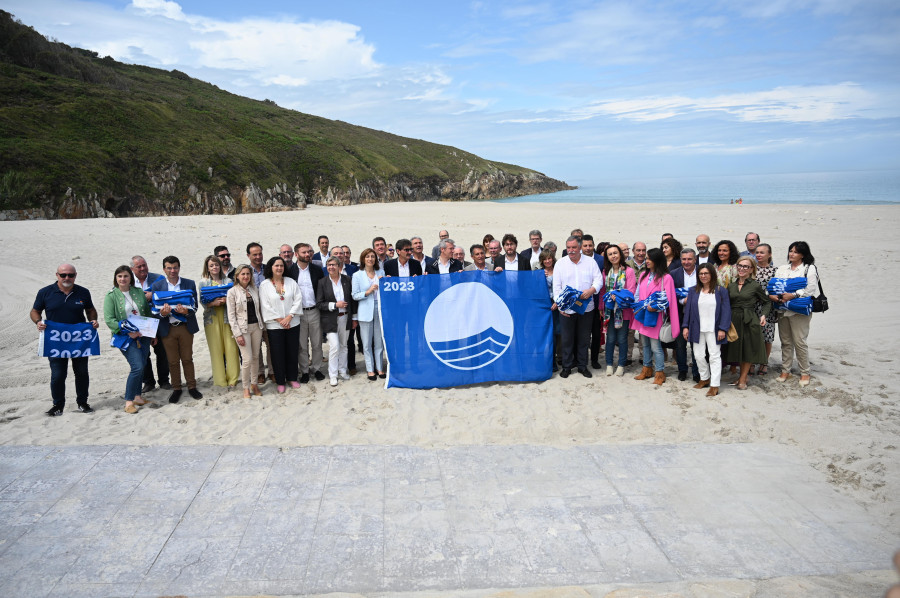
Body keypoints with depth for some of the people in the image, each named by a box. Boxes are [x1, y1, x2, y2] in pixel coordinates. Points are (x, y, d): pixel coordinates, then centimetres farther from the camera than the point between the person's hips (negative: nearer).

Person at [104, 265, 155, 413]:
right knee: (137, 367, -15)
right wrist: (128, 331, -18)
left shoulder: (139, 292, 9)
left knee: (140, 367, 8)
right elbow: (109, 319, -9)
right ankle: (128, 401, -5)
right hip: (125, 337, -5)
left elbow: (148, 314, 15)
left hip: (143, 335, 5)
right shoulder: (111, 296, -3)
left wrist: (153, 334, 15)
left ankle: (137, 397, 22)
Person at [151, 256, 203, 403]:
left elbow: (194, 306, -1)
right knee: (173, 361, 6)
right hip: (168, 329, 0)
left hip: (185, 327, 0)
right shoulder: (156, 286, 2)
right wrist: (162, 313, -23)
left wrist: (186, 311, -23)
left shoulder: (190, 284, 3)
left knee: (187, 359, 7)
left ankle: (192, 387, 19)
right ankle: (176, 389, 19)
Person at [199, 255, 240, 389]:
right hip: (211, 318, 0)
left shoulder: (228, 281, 9)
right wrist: (213, 303, -16)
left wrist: (225, 300, -14)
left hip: (227, 317, 0)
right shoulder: (203, 282, 8)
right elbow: (202, 302, 2)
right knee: (216, 349, 0)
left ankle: (232, 379, 5)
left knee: (231, 347, -5)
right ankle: (220, 379, 9)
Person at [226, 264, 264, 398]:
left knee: (256, 357, 9)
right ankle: (246, 388, 8)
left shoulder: (255, 290, 7)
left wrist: (262, 326, 10)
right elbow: (231, 315, -7)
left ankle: (254, 383, 23)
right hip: (242, 328, -4)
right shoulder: (232, 292, -6)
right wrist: (237, 334, -12)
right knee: (247, 359, -7)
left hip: (256, 326, 4)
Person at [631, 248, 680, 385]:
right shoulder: (643, 275, 12)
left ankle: (659, 373, 6)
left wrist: (655, 307, -25)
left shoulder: (665, 278, -7)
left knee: (655, 345, -6)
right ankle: (647, 369, 27)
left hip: (655, 315, -6)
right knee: (645, 344, 15)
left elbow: (667, 300, -10)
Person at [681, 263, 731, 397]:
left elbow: (726, 310, -4)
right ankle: (704, 379, 28)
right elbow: (688, 309, 7)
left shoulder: (721, 291, -2)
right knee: (698, 355, 9)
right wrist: (685, 326, 2)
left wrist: (723, 329, -10)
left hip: (713, 330, -3)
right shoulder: (693, 291, 6)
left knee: (714, 356, -1)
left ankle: (715, 385, 2)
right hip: (698, 329, 3)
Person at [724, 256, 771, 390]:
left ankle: (742, 379, 13)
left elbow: (767, 302, 3)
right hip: (734, 320, 4)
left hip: (749, 321, -4)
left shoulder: (755, 286, -5)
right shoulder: (731, 285, 7)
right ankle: (743, 377, 24)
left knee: (748, 349, 4)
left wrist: (763, 315, -11)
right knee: (738, 348, 11)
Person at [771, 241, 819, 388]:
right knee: (785, 341, 11)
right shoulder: (782, 269, 16)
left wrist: (793, 295, -21)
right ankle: (785, 370, 20)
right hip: (782, 310, 5)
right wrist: (771, 294, -12)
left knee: (800, 342, -5)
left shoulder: (810, 269, 0)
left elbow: (811, 289, -10)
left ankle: (805, 373, 7)